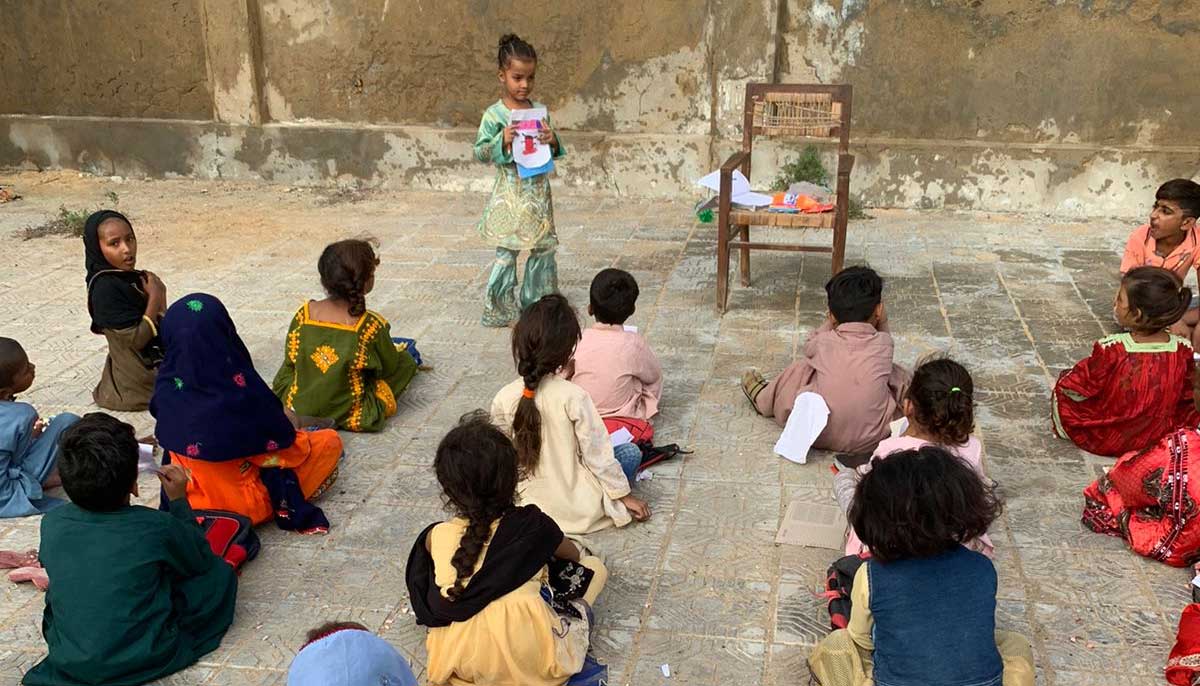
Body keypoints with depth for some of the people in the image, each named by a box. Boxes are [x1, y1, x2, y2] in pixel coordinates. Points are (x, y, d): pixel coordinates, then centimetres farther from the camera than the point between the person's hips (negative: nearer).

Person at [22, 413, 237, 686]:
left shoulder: (52, 523, -11)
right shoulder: (158, 527, -21)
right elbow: (202, 560, 0)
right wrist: (178, 500, 7)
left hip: (67, 661, 5)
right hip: (143, 660, -5)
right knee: (221, 572, 5)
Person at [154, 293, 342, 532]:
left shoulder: (166, 388, -14)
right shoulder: (240, 389, -31)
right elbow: (282, 440, -16)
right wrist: (287, 421, 8)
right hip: (245, 504, -5)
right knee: (330, 441, 10)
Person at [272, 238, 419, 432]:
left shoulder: (304, 314, -11)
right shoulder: (370, 325, -22)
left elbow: (290, 360, 3)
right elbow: (390, 368, -5)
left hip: (297, 408, 2)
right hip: (349, 417, -2)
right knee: (406, 360, 13)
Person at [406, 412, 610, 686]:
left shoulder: (435, 537, -10)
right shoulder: (532, 525, -14)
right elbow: (571, 554, 11)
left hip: (458, 663, 2)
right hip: (529, 661, -1)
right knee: (593, 566, 12)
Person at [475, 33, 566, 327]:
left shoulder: (540, 111, 5)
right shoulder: (494, 114, -8)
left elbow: (555, 152, 10)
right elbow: (479, 153, -7)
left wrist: (552, 141, -12)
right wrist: (502, 141, -23)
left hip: (539, 190, 5)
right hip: (511, 191, -5)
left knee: (544, 248, 12)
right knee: (506, 251, 0)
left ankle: (538, 300, 28)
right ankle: (500, 309, 11)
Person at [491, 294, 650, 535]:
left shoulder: (503, 400, -12)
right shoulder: (573, 396, -22)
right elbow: (597, 453, -15)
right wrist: (624, 495, -1)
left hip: (531, 502, 5)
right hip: (578, 506, -4)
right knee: (631, 452, 16)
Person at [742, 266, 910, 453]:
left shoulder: (825, 342, -5)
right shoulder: (884, 343, -5)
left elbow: (810, 345, 21)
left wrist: (829, 322, 27)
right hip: (872, 440, 0)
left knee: (804, 366, 22)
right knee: (899, 375, 20)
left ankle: (765, 398, 46)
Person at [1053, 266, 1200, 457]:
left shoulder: (1110, 349, -32)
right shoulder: (1183, 350, -18)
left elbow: (1079, 391, -17)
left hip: (1105, 441, -4)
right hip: (1156, 438, 4)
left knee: (1062, 391, 17)